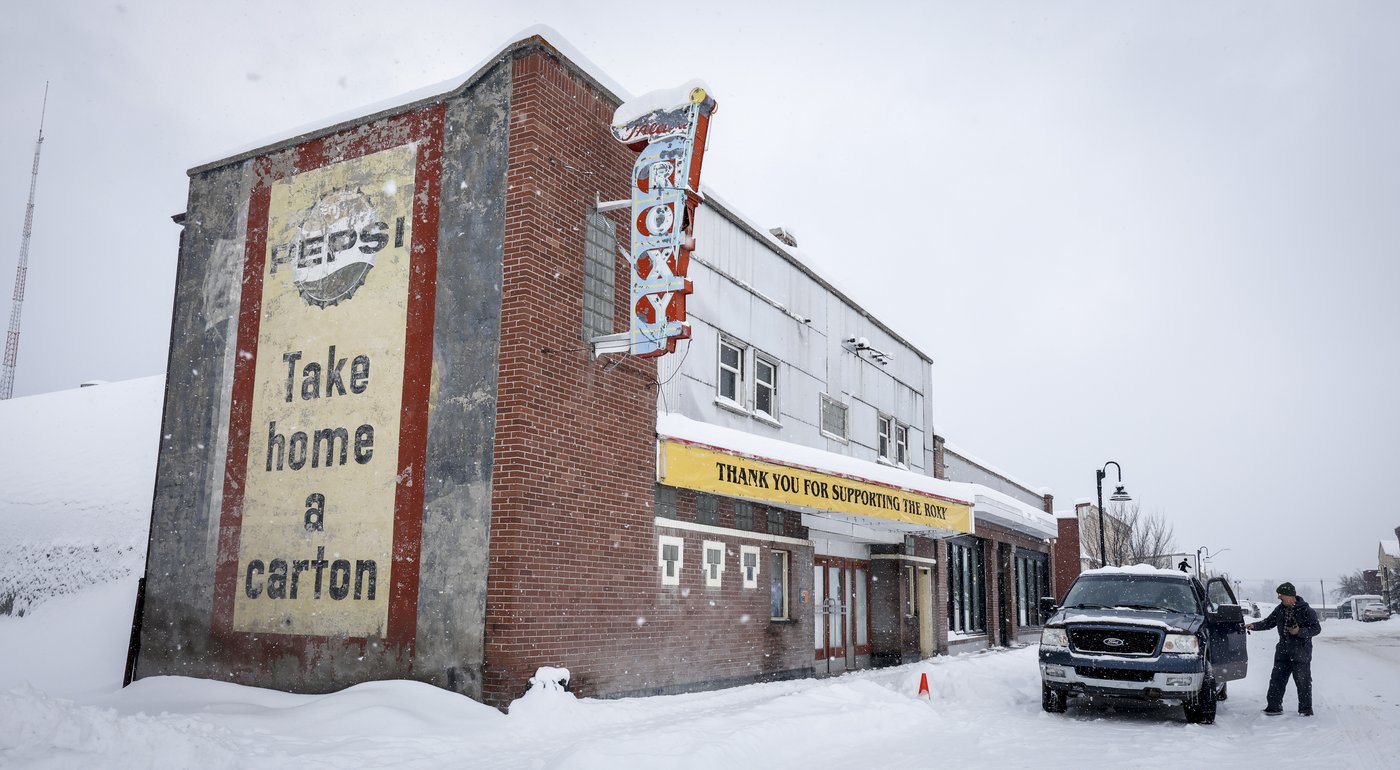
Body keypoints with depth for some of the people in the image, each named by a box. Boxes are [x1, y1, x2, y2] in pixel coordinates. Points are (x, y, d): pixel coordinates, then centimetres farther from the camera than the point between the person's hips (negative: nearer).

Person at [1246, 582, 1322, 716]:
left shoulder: (1306, 610, -11)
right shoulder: (1280, 609, 8)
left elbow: (1316, 628, -11)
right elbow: (1269, 622, 15)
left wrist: (1299, 632, -23)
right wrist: (1254, 626, 0)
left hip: (1301, 651, -6)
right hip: (1283, 649, 6)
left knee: (1303, 681, -2)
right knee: (1276, 679, 6)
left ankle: (1306, 709, 9)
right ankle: (1274, 706, 13)